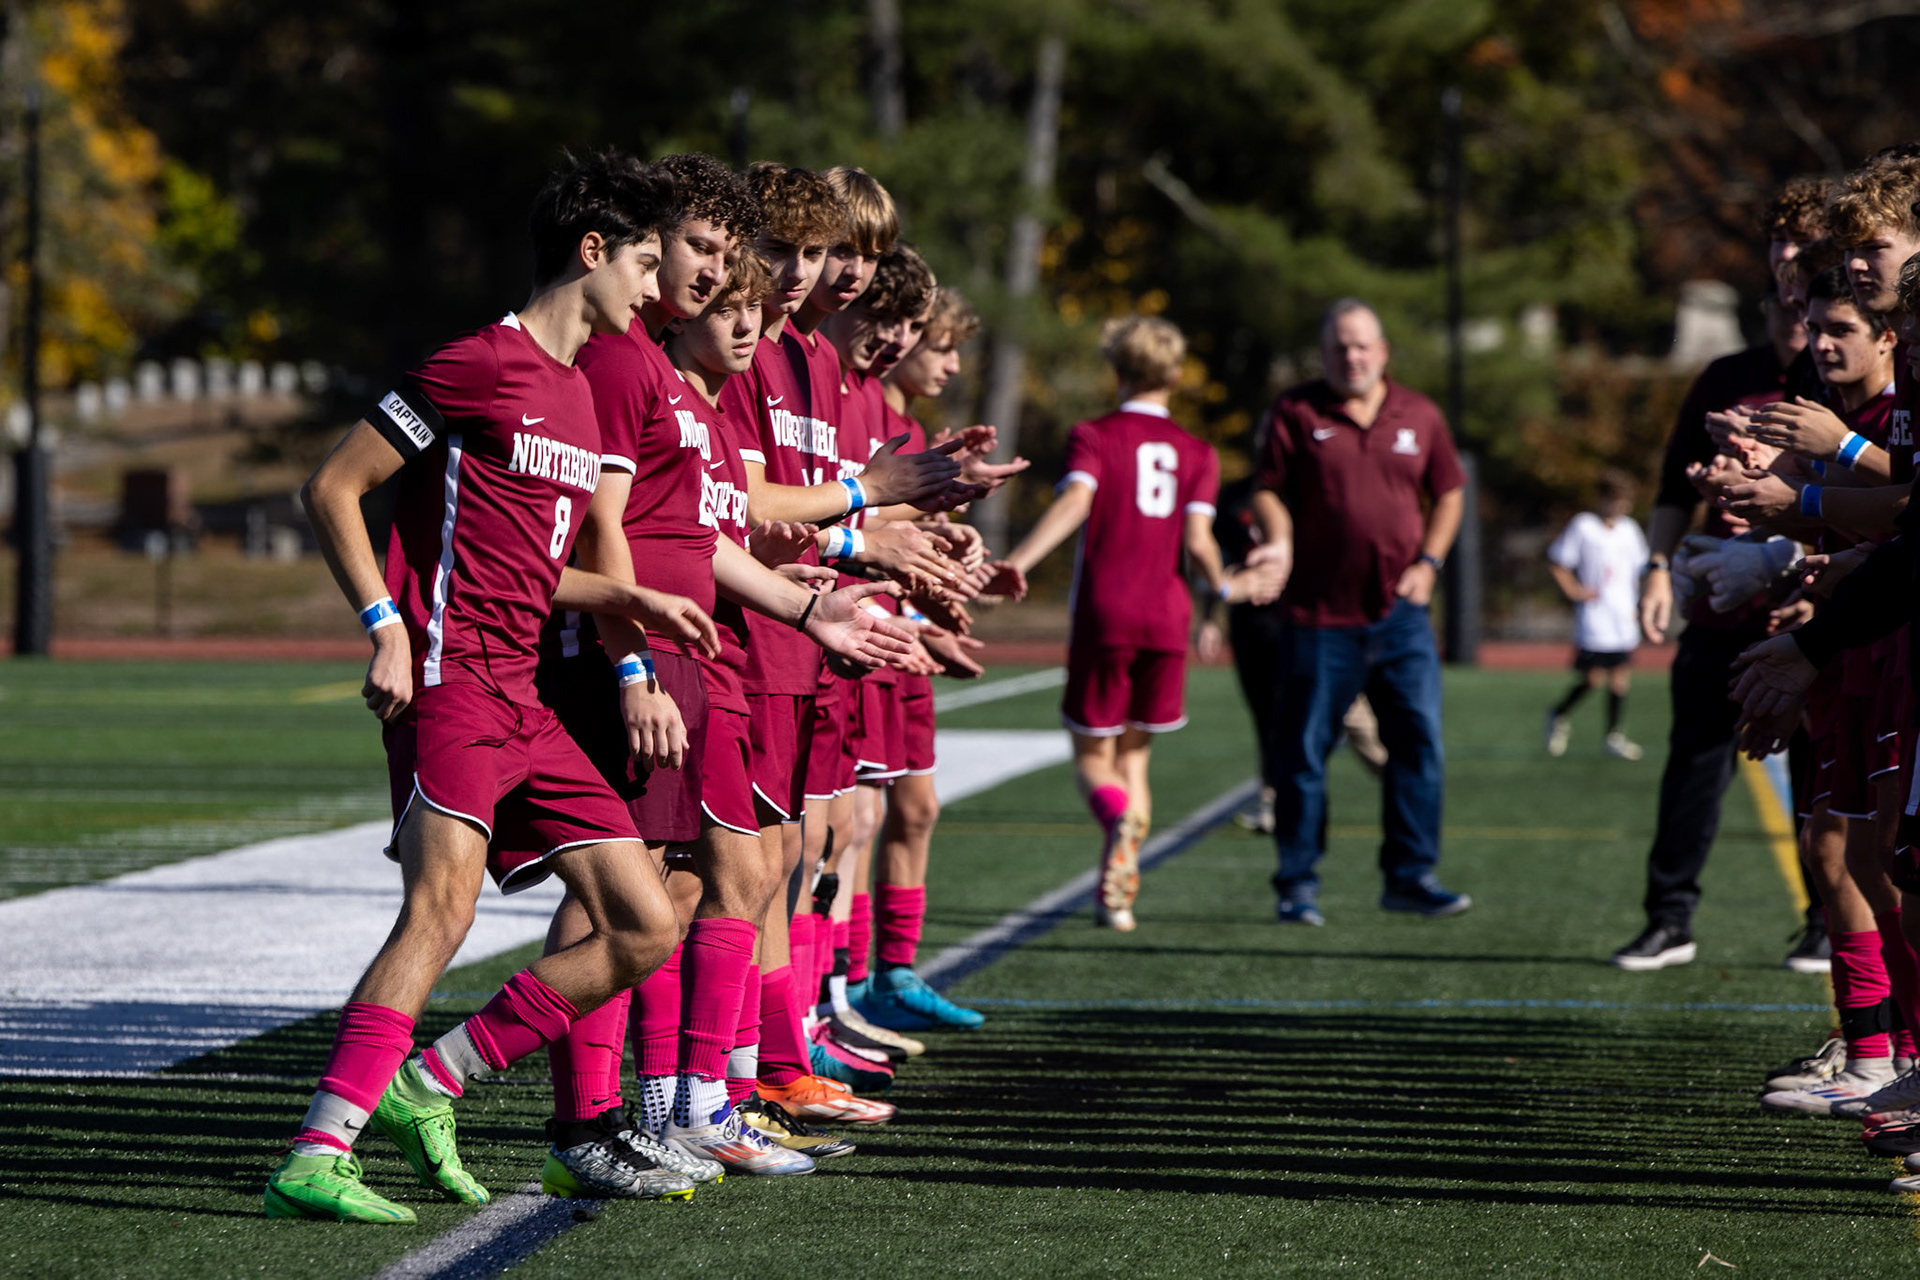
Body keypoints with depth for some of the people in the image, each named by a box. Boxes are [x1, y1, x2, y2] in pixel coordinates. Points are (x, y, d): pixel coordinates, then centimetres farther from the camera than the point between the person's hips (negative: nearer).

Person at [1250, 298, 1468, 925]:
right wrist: (1278, 541, -17)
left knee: (1419, 741, -3)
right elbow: (1270, 489, 2)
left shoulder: (1420, 416, 9)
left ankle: (1411, 874, 5)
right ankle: (1298, 884, 11)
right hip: (1319, 614, -2)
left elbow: (1448, 493, 17)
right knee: (1303, 752, 1)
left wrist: (1428, 561, 3)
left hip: (1400, 613, 2)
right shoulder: (1297, 412, 1)